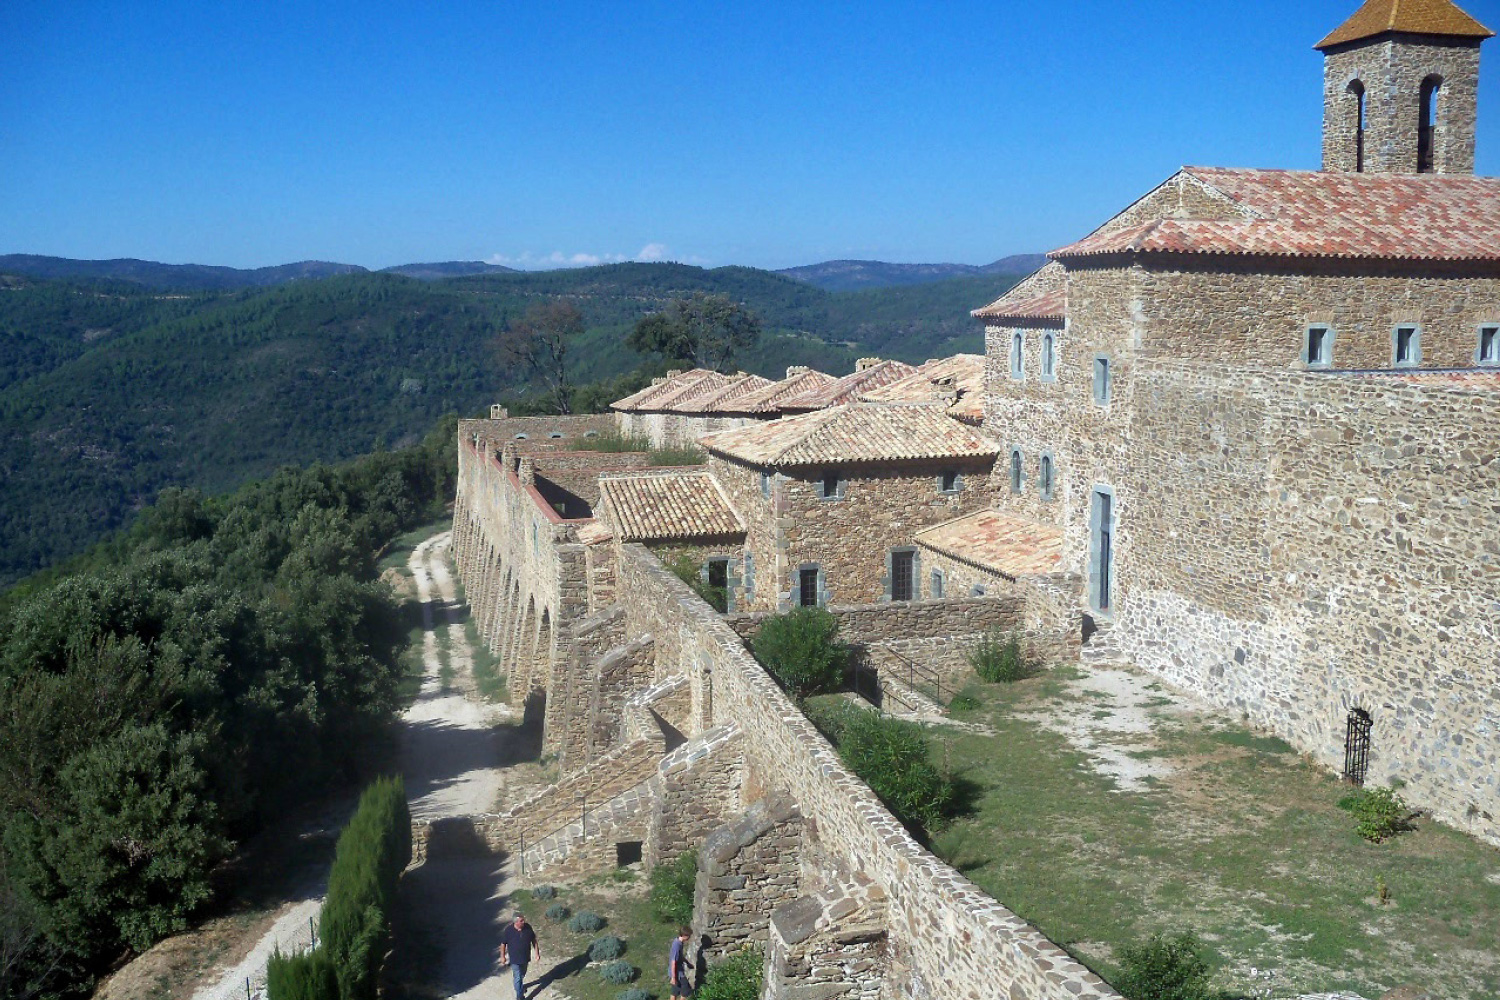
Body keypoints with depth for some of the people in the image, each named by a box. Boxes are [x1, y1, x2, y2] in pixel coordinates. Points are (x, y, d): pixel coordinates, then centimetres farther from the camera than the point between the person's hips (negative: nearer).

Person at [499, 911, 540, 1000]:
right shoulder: (508, 931, -24)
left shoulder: (528, 927, -15)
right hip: (514, 959, -4)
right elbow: (503, 944, -10)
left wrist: (536, 952, 1)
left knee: (522, 975, 26)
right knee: (518, 977, 0)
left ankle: (520, 985, 54)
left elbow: (534, 940, -1)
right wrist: (502, 956, -2)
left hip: (525, 957, 4)